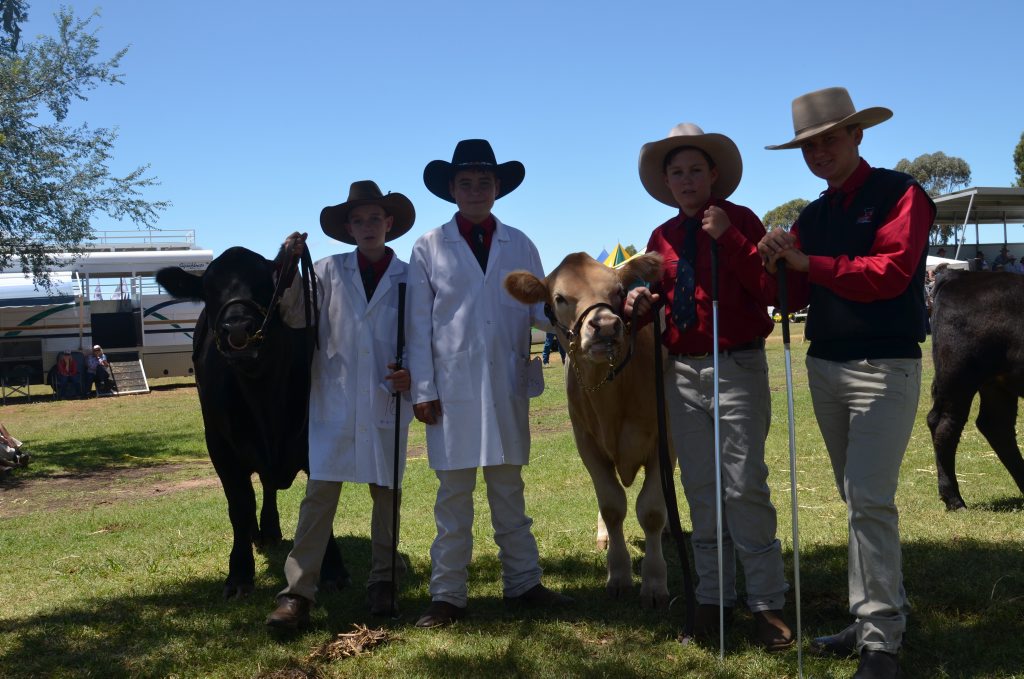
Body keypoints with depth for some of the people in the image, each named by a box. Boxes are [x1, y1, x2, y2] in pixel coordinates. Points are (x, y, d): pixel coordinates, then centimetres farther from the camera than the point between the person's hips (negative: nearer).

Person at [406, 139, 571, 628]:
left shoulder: (519, 245, 10)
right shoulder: (429, 247, 5)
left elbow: (539, 307, 5)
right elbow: (419, 325, 1)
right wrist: (422, 390, -6)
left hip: (507, 384, 2)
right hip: (453, 385, -2)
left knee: (509, 487, 12)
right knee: (453, 493, 3)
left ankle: (522, 583, 21)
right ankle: (447, 595, 12)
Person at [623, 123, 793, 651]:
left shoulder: (740, 220, -3)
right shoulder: (662, 238, 10)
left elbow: (769, 289, -14)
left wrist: (729, 238, -20)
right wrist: (639, 304, -4)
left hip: (737, 367, -5)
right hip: (681, 371, 5)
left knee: (744, 485, -5)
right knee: (701, 490, 10)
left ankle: (766, 602, 6)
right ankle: (713, 596, 21)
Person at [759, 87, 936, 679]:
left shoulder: (899, 193, -6)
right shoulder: (814, 216, 13)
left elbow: (890, 272, -19)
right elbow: (795, 293, 7)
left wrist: (809, 263, -20)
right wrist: (775, 263, -13)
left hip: (885, 367, -7)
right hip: (825, 366, 7)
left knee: (870, 498, -14)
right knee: (859, 498, 12)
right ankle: (883, 613, 23)